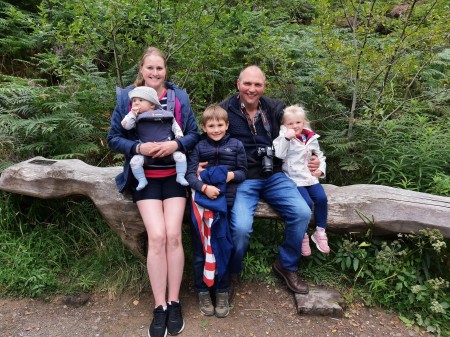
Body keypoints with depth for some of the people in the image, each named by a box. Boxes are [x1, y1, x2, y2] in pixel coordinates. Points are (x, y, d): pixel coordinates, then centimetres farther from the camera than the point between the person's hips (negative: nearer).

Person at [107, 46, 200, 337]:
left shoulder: (179, 97, 5)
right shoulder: (127, 98, 3)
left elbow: (195, 134, 4)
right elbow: (114, 138, 2)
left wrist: (175, 145, -15)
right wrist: (138, 147, -16)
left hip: (174, 174, 1)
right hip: (145, 177, -1)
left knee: (173, 235, -10)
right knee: (157, 236, -13)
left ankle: (174, 303, 8)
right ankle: (160, 307, 4)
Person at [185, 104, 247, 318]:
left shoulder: (236, 145, 5)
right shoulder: (199, 147, 3)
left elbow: (243, 172, 7)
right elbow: (190, 174, -3)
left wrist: (232, 175, -13)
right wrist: (204, 187, -20)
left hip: (226, 201, 0)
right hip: (202, 200, 0)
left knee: (222, 246, 8)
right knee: (201, 247, 7)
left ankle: (222, 291, 25)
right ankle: (203, 291, 24)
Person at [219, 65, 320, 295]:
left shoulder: (275, 108, 10)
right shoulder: (225, 110, 1)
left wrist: (311, 158, 5)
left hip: (274, 177, 4)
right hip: (242, 180, -3)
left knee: (302, 213, -16)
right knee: (240, 226, -26)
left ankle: (287, 266, 11)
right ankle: (231, 273, 8)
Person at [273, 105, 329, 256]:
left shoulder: (311, 138, 10)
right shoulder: (284, 138, -3)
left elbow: (320, 156, 22)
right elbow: (279, 154, -21)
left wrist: (321, 169, 6)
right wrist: (287, 137, -27)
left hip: (311, 177, 5)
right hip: (294, 179, -5)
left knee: (322, 198, -15)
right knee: (307, 202, -22)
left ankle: (320, 232, 6)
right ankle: (303, 236, 0)